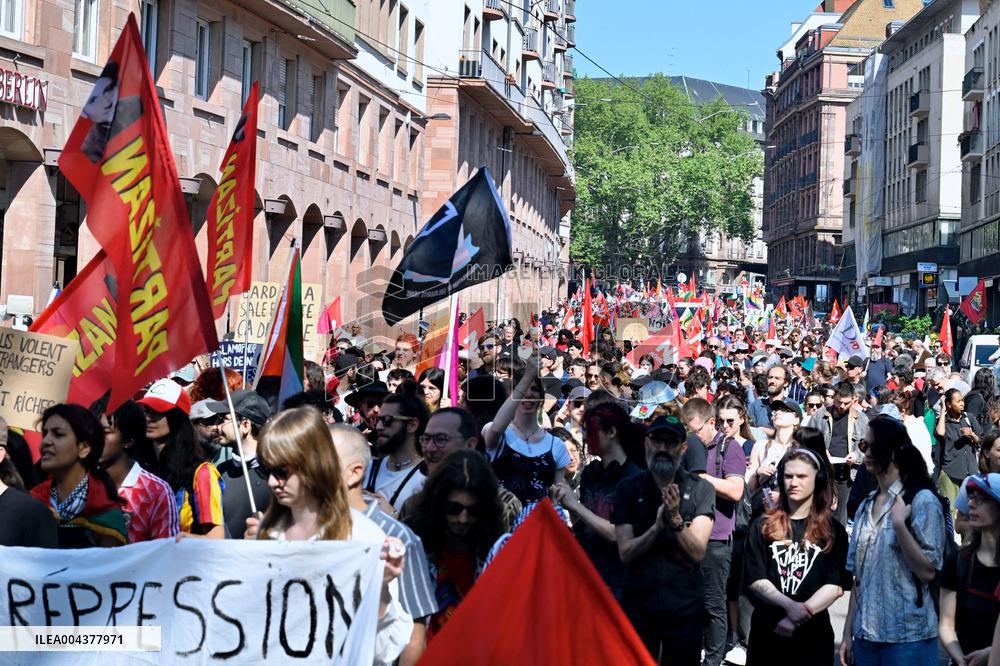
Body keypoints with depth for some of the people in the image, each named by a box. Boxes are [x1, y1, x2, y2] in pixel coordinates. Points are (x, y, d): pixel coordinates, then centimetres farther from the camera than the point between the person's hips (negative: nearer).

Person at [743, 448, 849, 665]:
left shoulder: (833, 531, 3)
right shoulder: (763, 526, 4)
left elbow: (836, 585, -6)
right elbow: (754, 580, -4)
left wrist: (801, 614, -18)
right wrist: (790, 606, -19)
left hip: (813, 633, -1)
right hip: (766, 630, 1)